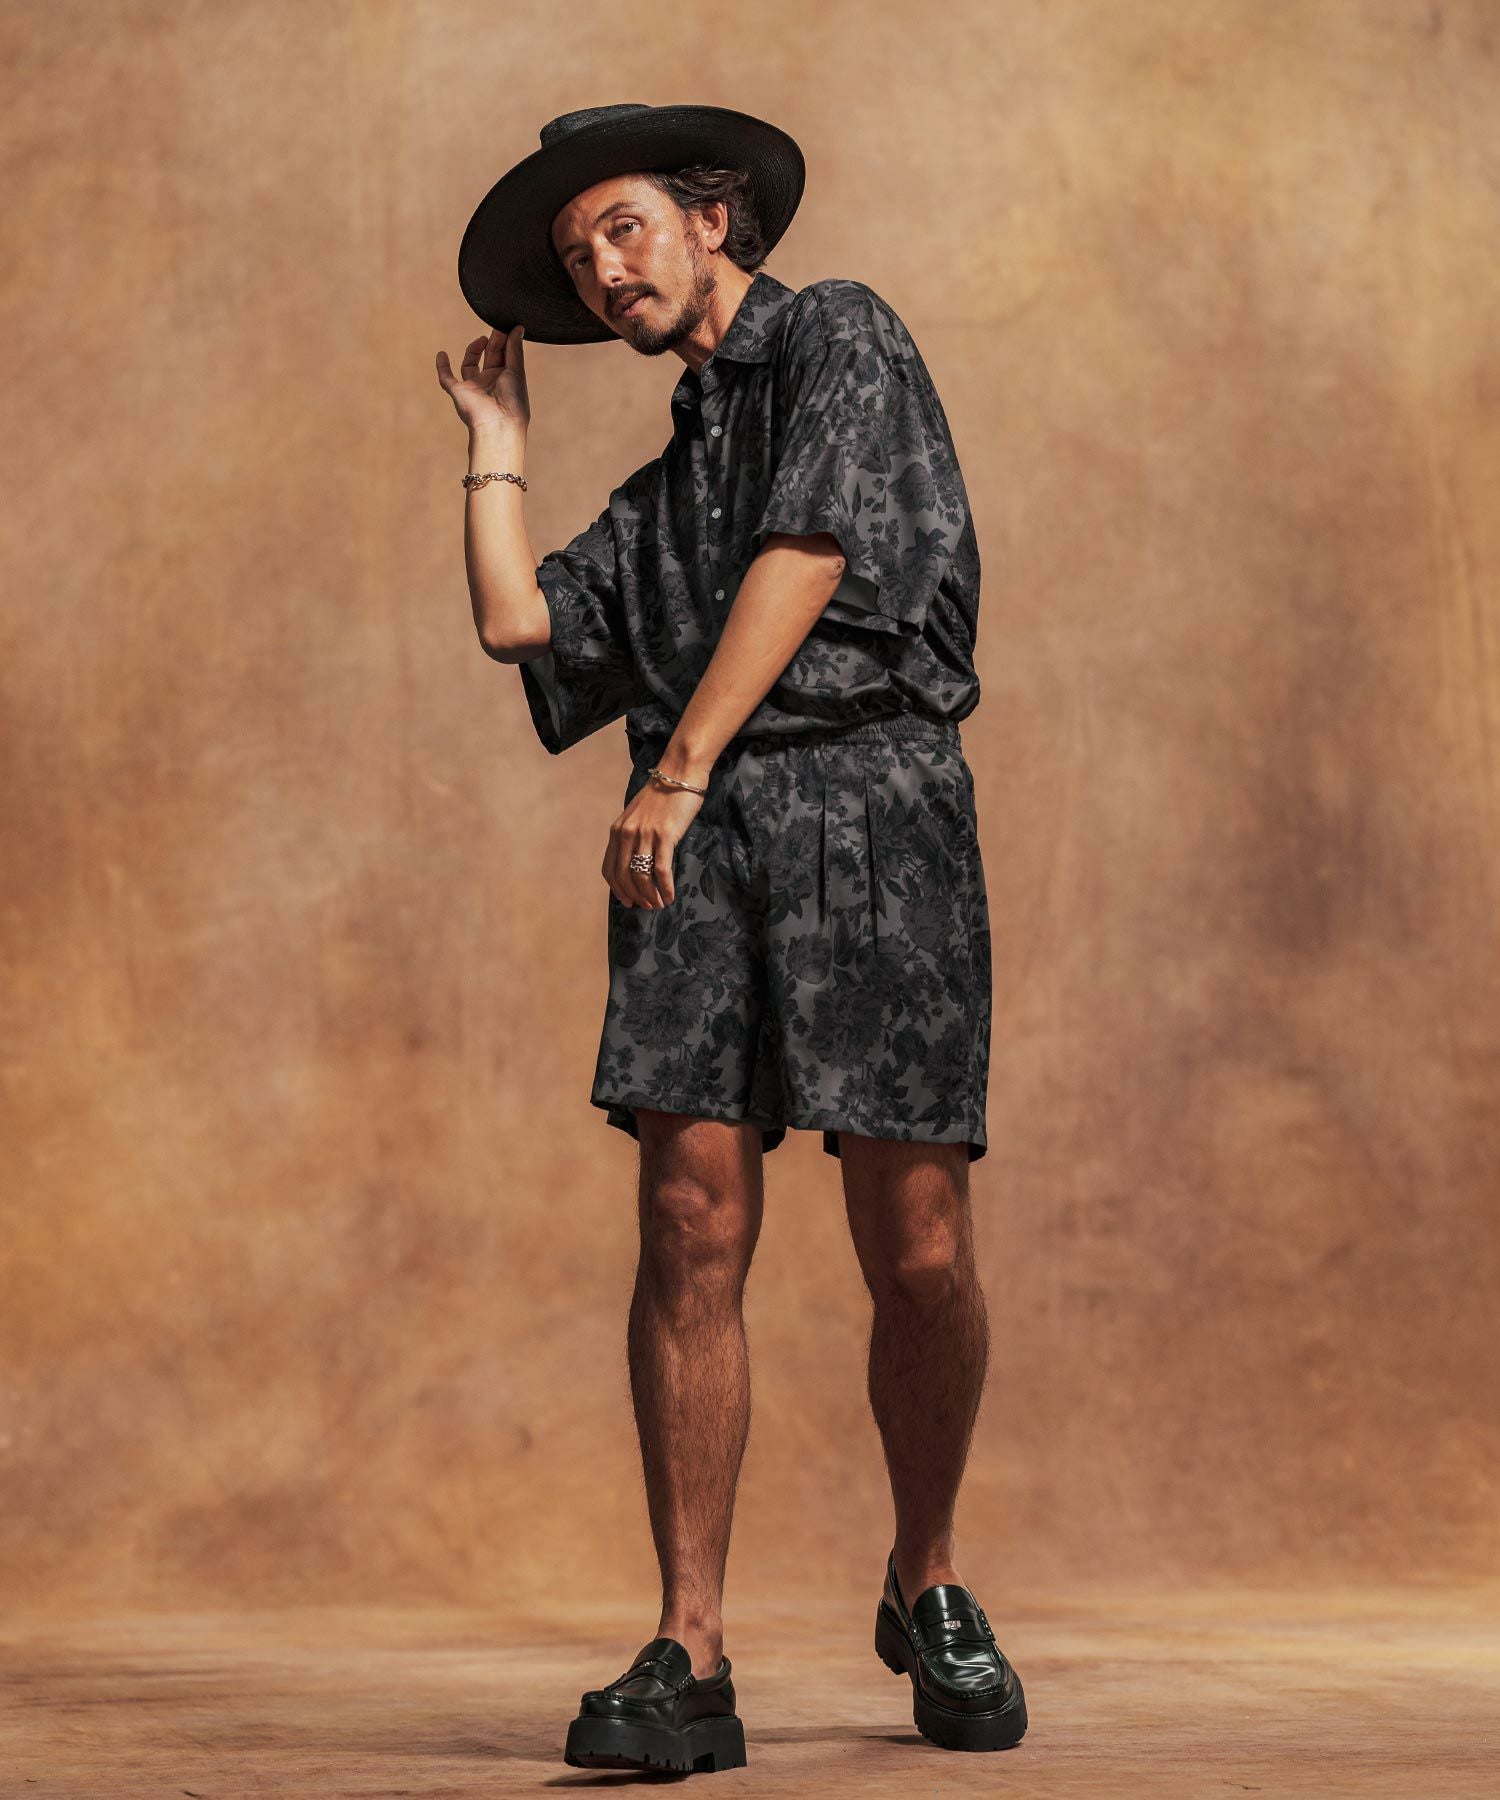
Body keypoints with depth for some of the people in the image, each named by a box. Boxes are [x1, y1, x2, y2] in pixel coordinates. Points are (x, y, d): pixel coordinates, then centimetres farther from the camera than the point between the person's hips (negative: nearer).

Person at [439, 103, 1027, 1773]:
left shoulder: (839, 339, 11)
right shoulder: (666, 485, 30)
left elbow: (807, 556, -4)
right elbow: (519, 622, 18)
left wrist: (682, 768, -12)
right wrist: (495, 438, 31)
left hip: (870, 797, -5)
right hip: (698, 836, 5)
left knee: (914, 1247, -7)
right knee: (691, 1226, -9)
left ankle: (927, 1586, 16)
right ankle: (690, 1656, -8)